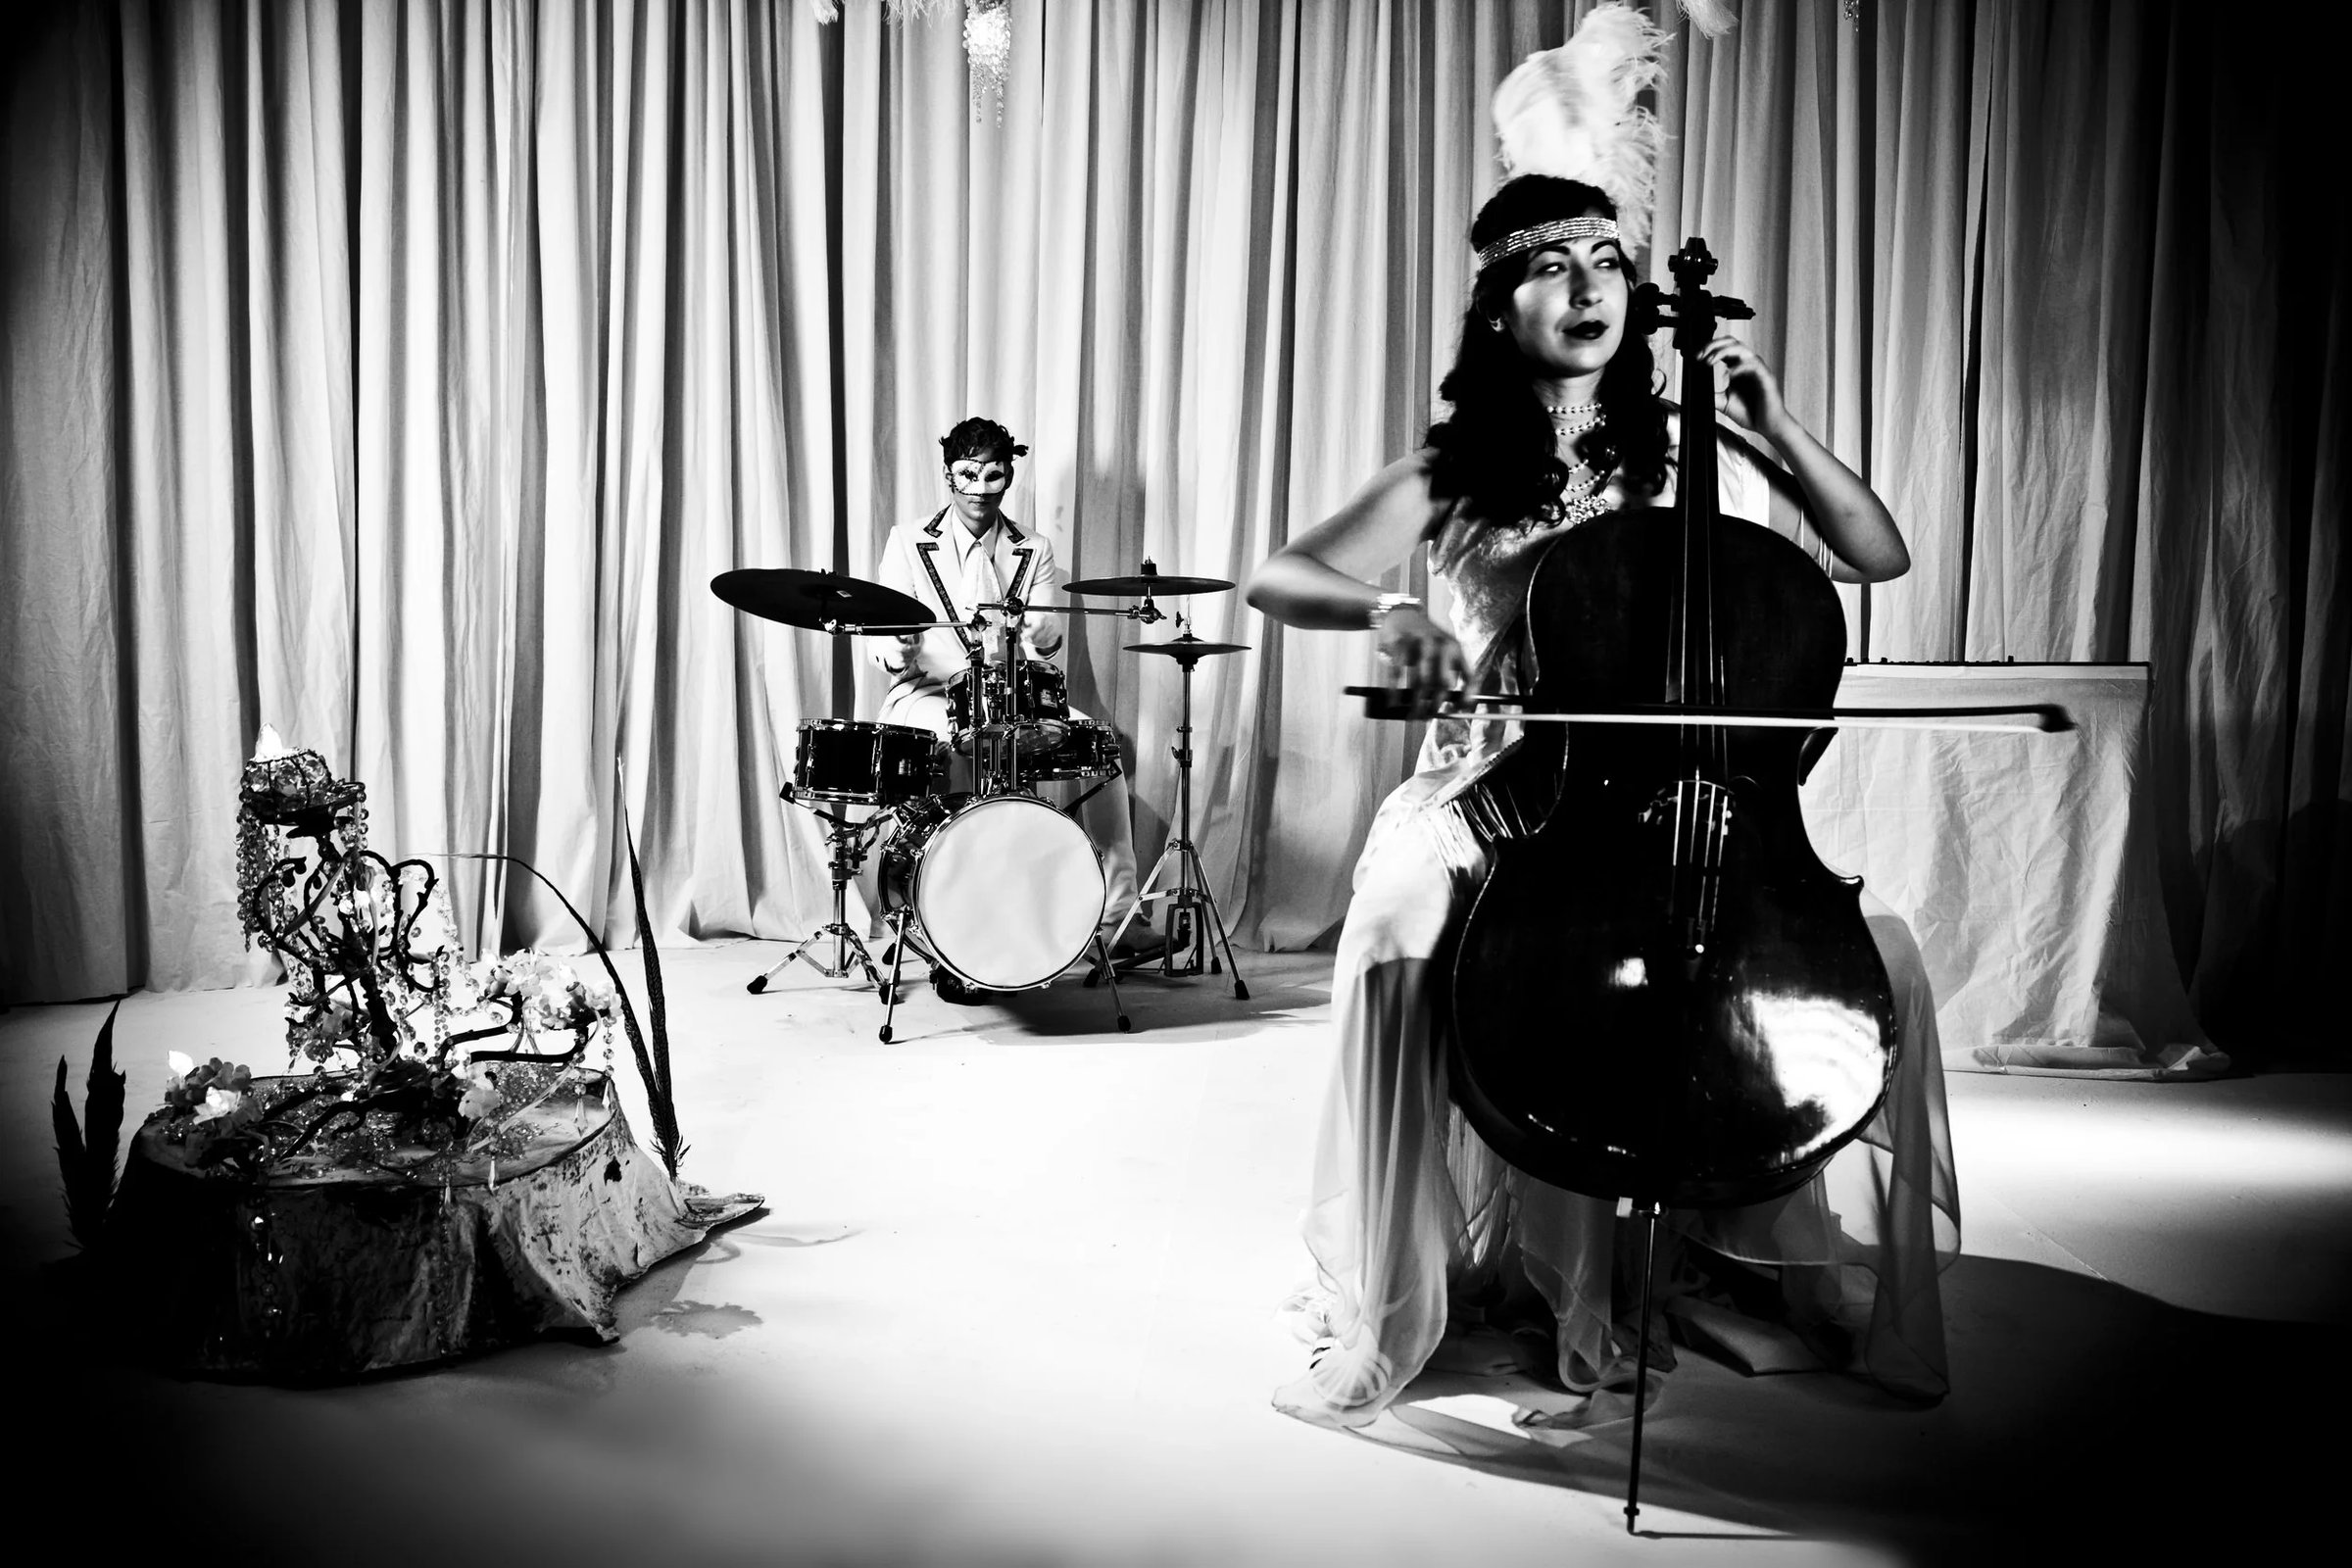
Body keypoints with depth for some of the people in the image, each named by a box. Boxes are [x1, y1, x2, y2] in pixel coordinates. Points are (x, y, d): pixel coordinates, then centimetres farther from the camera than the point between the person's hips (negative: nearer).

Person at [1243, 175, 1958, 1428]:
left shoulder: (1694, 460, 10)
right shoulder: (1453, 477, 2)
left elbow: (1879, 558, 12)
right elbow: (1276, 578, -7)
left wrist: (1776, 427, 0)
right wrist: (1386, 612, -29)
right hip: (1496, 796, -2)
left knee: (1877, 945, -20)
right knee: (1399, 937, -35)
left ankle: (1839, 1280, 5)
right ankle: (1390, 1310, -16)